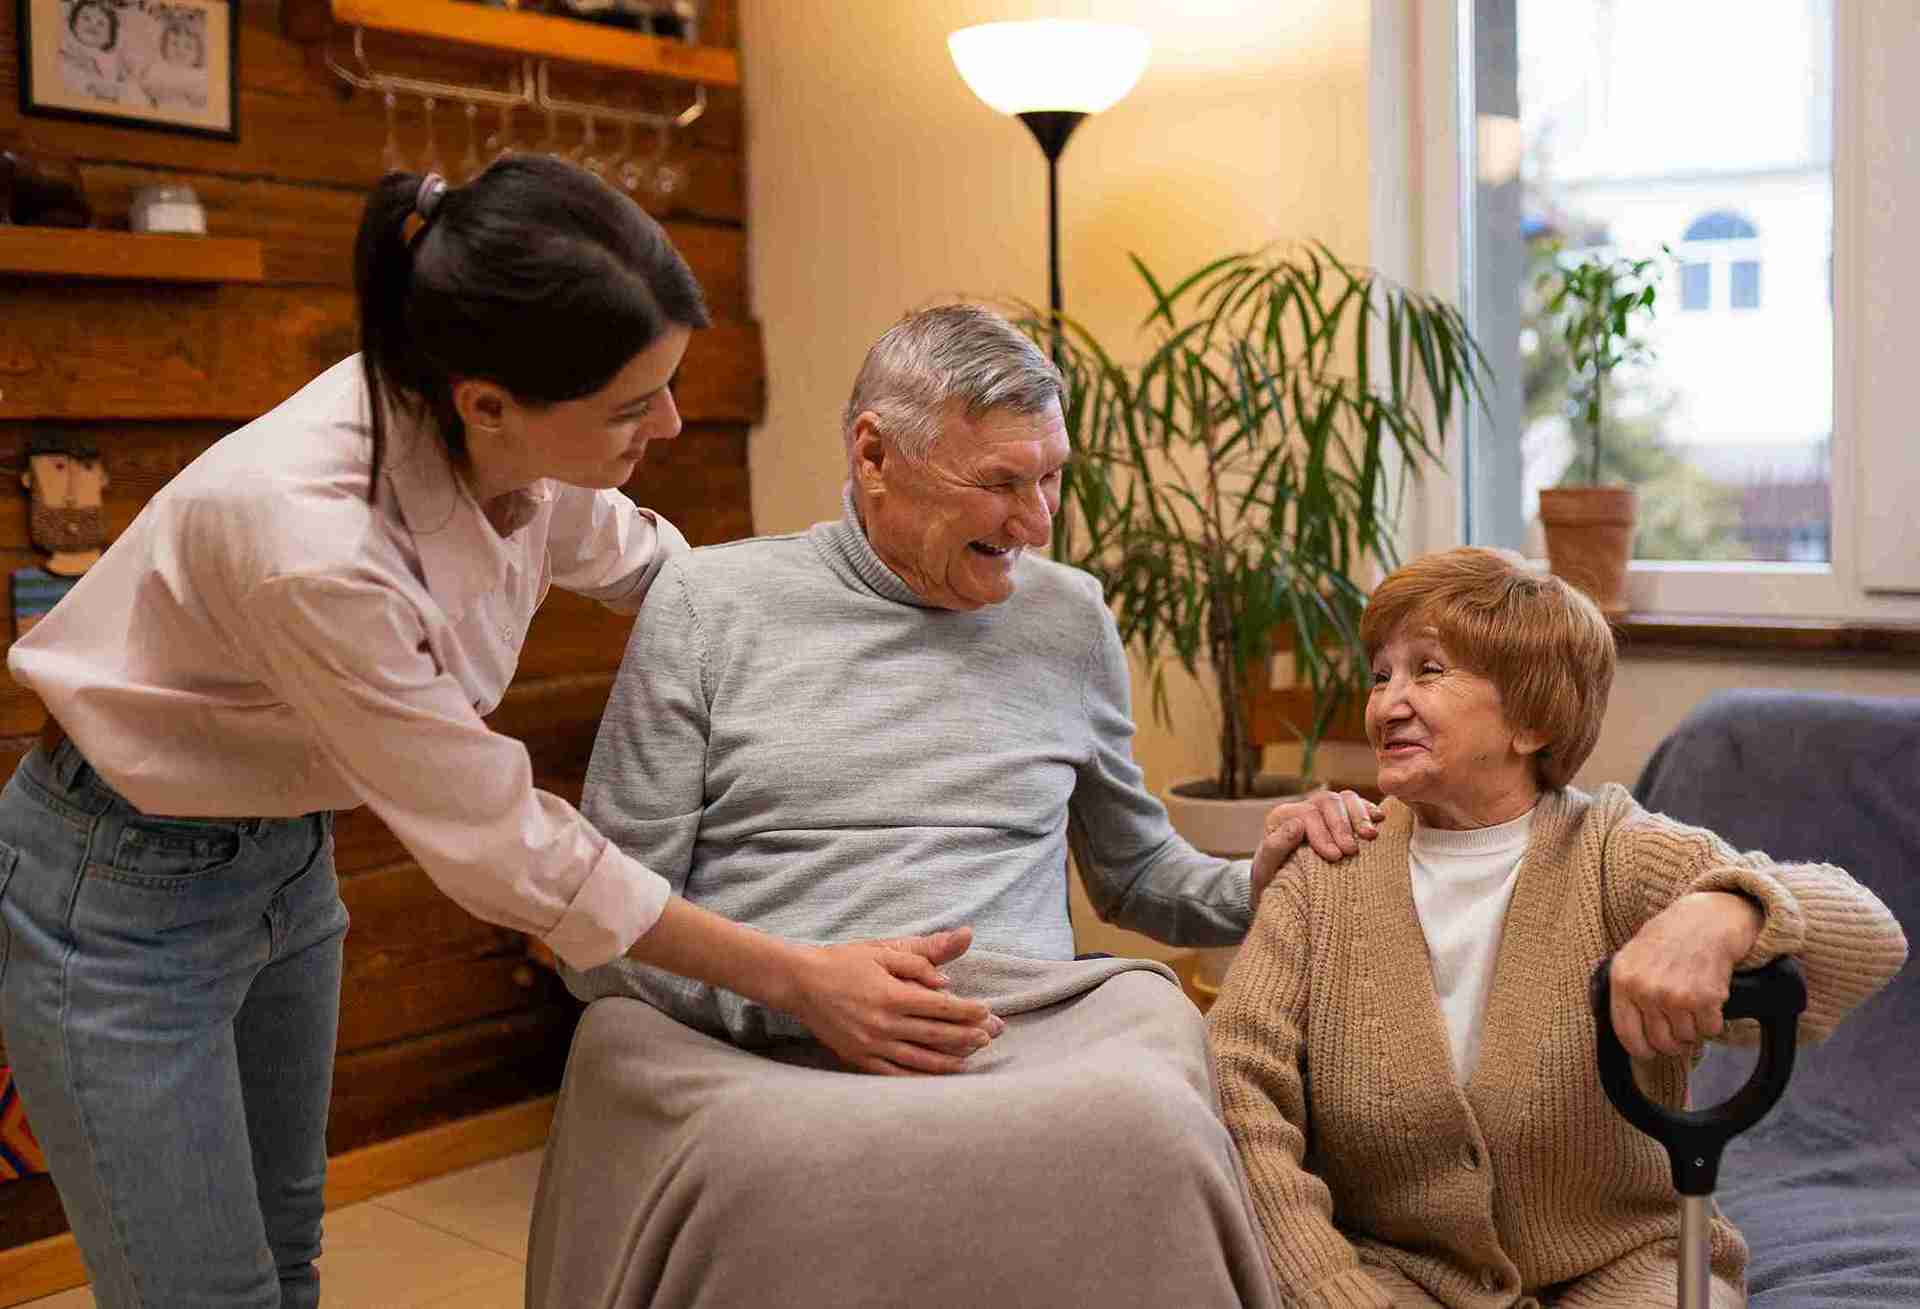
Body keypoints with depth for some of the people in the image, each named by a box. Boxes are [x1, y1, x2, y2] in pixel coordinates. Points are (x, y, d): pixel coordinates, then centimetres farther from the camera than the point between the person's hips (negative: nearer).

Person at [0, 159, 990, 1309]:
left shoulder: (502, 442, -18)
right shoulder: (308, 536, -38)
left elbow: (638, 560, 7)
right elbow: (499, 844, -28)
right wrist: (800, 979, -25)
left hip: (285, 858, 7)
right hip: (122, 900, -7)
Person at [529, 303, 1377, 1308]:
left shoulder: (1069, 616, 17)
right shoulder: (703, 604, 6)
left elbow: (1135, 872, 29)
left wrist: (1256, 885, 8)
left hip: (1027, 1030, 3)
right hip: (753, 1043, -2)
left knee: (1149, 1136, -34)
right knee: (759, 1180, -39)